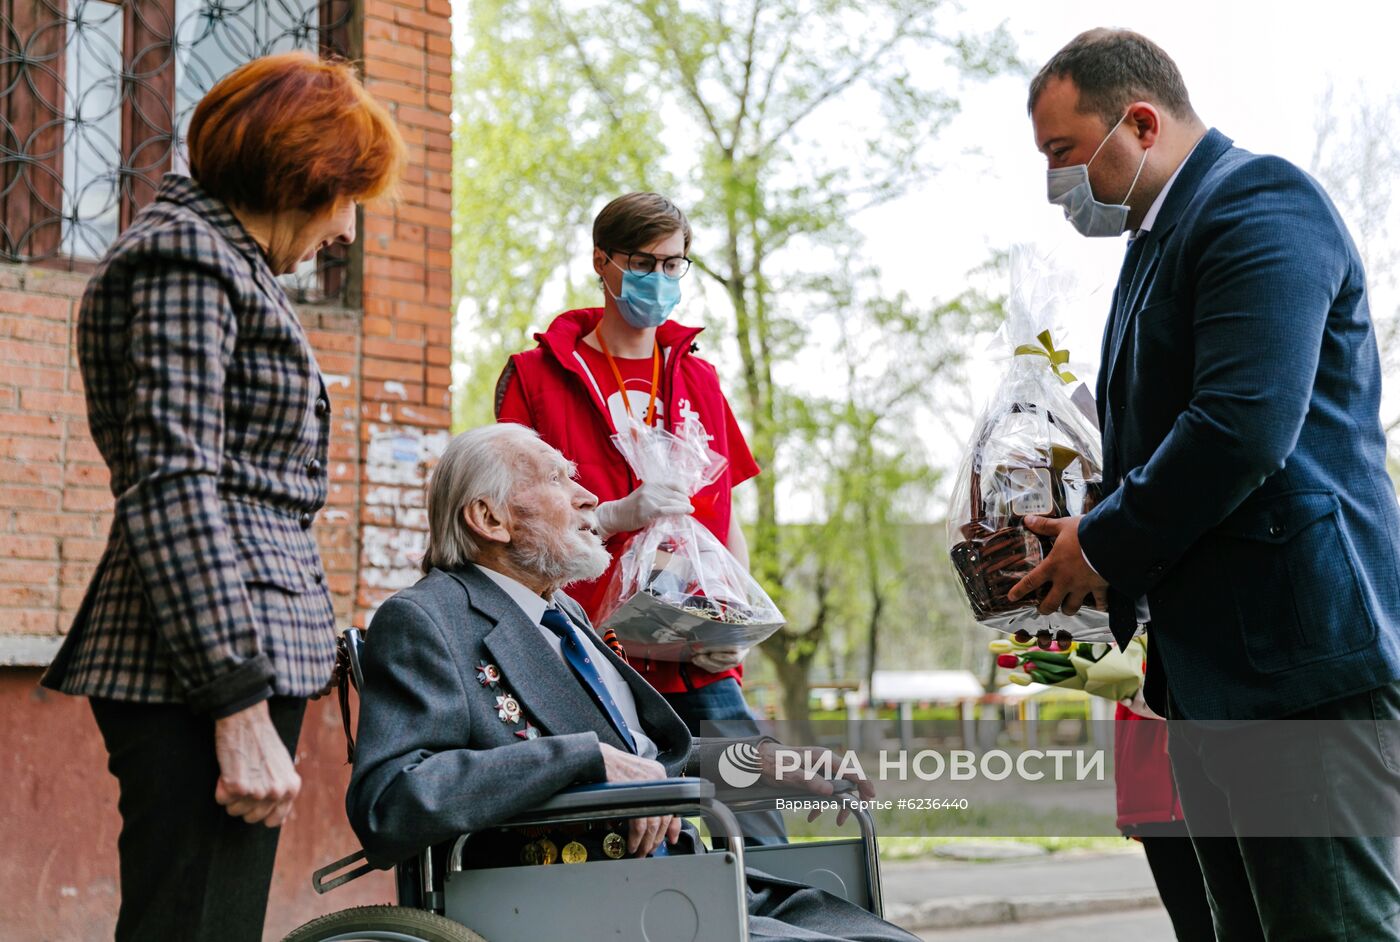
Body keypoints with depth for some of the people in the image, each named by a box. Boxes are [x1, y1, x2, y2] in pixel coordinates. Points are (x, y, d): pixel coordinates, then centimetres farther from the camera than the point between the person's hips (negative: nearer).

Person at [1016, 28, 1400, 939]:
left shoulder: (1262, 203, -10)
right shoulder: (1163, 235, 21)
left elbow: (1245, 426, -22)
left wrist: (1103, 546, -12)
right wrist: (1100, 568, 9)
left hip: (1300, 658, -10)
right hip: (1211, 673, 10)